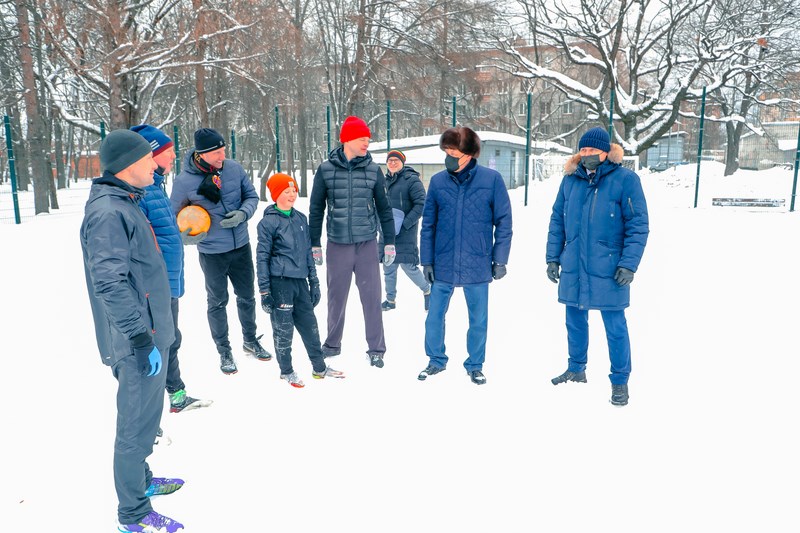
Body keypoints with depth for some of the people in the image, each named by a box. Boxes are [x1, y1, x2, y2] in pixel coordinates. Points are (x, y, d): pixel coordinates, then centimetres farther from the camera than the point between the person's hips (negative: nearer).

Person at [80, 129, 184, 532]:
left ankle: (142, 480, 42)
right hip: (137, 342, -10)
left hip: (149, 332, 10)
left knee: (144, 415, 23)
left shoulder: (125, 203, 11)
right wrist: (141, 339, -23)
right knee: (137, 423, 2)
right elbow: (110, 284, -25)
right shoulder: (107, 213, -20)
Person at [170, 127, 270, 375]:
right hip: (212, 253, -3)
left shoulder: (234, 168, -8)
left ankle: (251, 340, 39)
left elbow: (252, 196, 2)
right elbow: (175, 216, -5)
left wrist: (242, 213, -19)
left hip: (241, 246, 3)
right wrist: (187, 236, -24)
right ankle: (224, 351, 30)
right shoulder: (184, 181, -16)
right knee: (218, 302, 11)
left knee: (247, 296, 17)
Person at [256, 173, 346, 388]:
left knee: (310, 325, 12)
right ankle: (286, 372, 21)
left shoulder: (301, 218, 11)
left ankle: (319, 367, 26)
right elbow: (262, 257, -6)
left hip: (300, 281, 5)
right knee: (283, 329, 4)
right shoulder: (268, 222, -6)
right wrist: (264, 290, -9)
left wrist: (314, 282, 16)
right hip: (279, 282, -5)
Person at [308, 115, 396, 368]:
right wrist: (315, 244, 5)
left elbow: (384, 208, 8)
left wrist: (389, 242, 6)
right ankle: (332, 344, 30)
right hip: (337, 244, 0)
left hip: (367, 243, 0)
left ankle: (375, 349, 15)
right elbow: (316, 209, 5)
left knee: (372, 297, 2)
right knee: (336, 297, 11)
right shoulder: (325, 170, -1)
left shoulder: (373, 170, 1)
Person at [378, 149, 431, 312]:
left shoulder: (411, 180, -9)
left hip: (405, 233, -6)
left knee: (408, 266, -6)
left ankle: (427, 290, 20)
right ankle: (390, 300, 26)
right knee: (388, 267, 11)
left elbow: (421, 204, -15)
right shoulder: (385, 181, 12)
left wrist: (404, 224, -18)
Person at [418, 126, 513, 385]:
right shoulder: (437, 181, -2)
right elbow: (428, 224, 4)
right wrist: (427, 260, 2)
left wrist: (500, 259, -4)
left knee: (478, 320, 12)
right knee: (434, 316, 11)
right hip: (443, 264, 2)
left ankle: (475, 365, 32)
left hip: (478, 265, -1)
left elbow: (503, 222, -2)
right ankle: (436, 360, 33)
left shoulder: (492, 179, -7)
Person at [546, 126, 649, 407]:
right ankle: (576, 369, 36)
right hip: (573, 268, 5)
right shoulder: (571, 179, 5)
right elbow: (557, 220, 11)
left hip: (608, 270, -4)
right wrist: (553, 257, 6)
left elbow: (638, 226, -8)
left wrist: (629, 264, -15)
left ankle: (620, 381, 21)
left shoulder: (625, 179, -7)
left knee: (615, 326, 4)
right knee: (575, 322, 17)